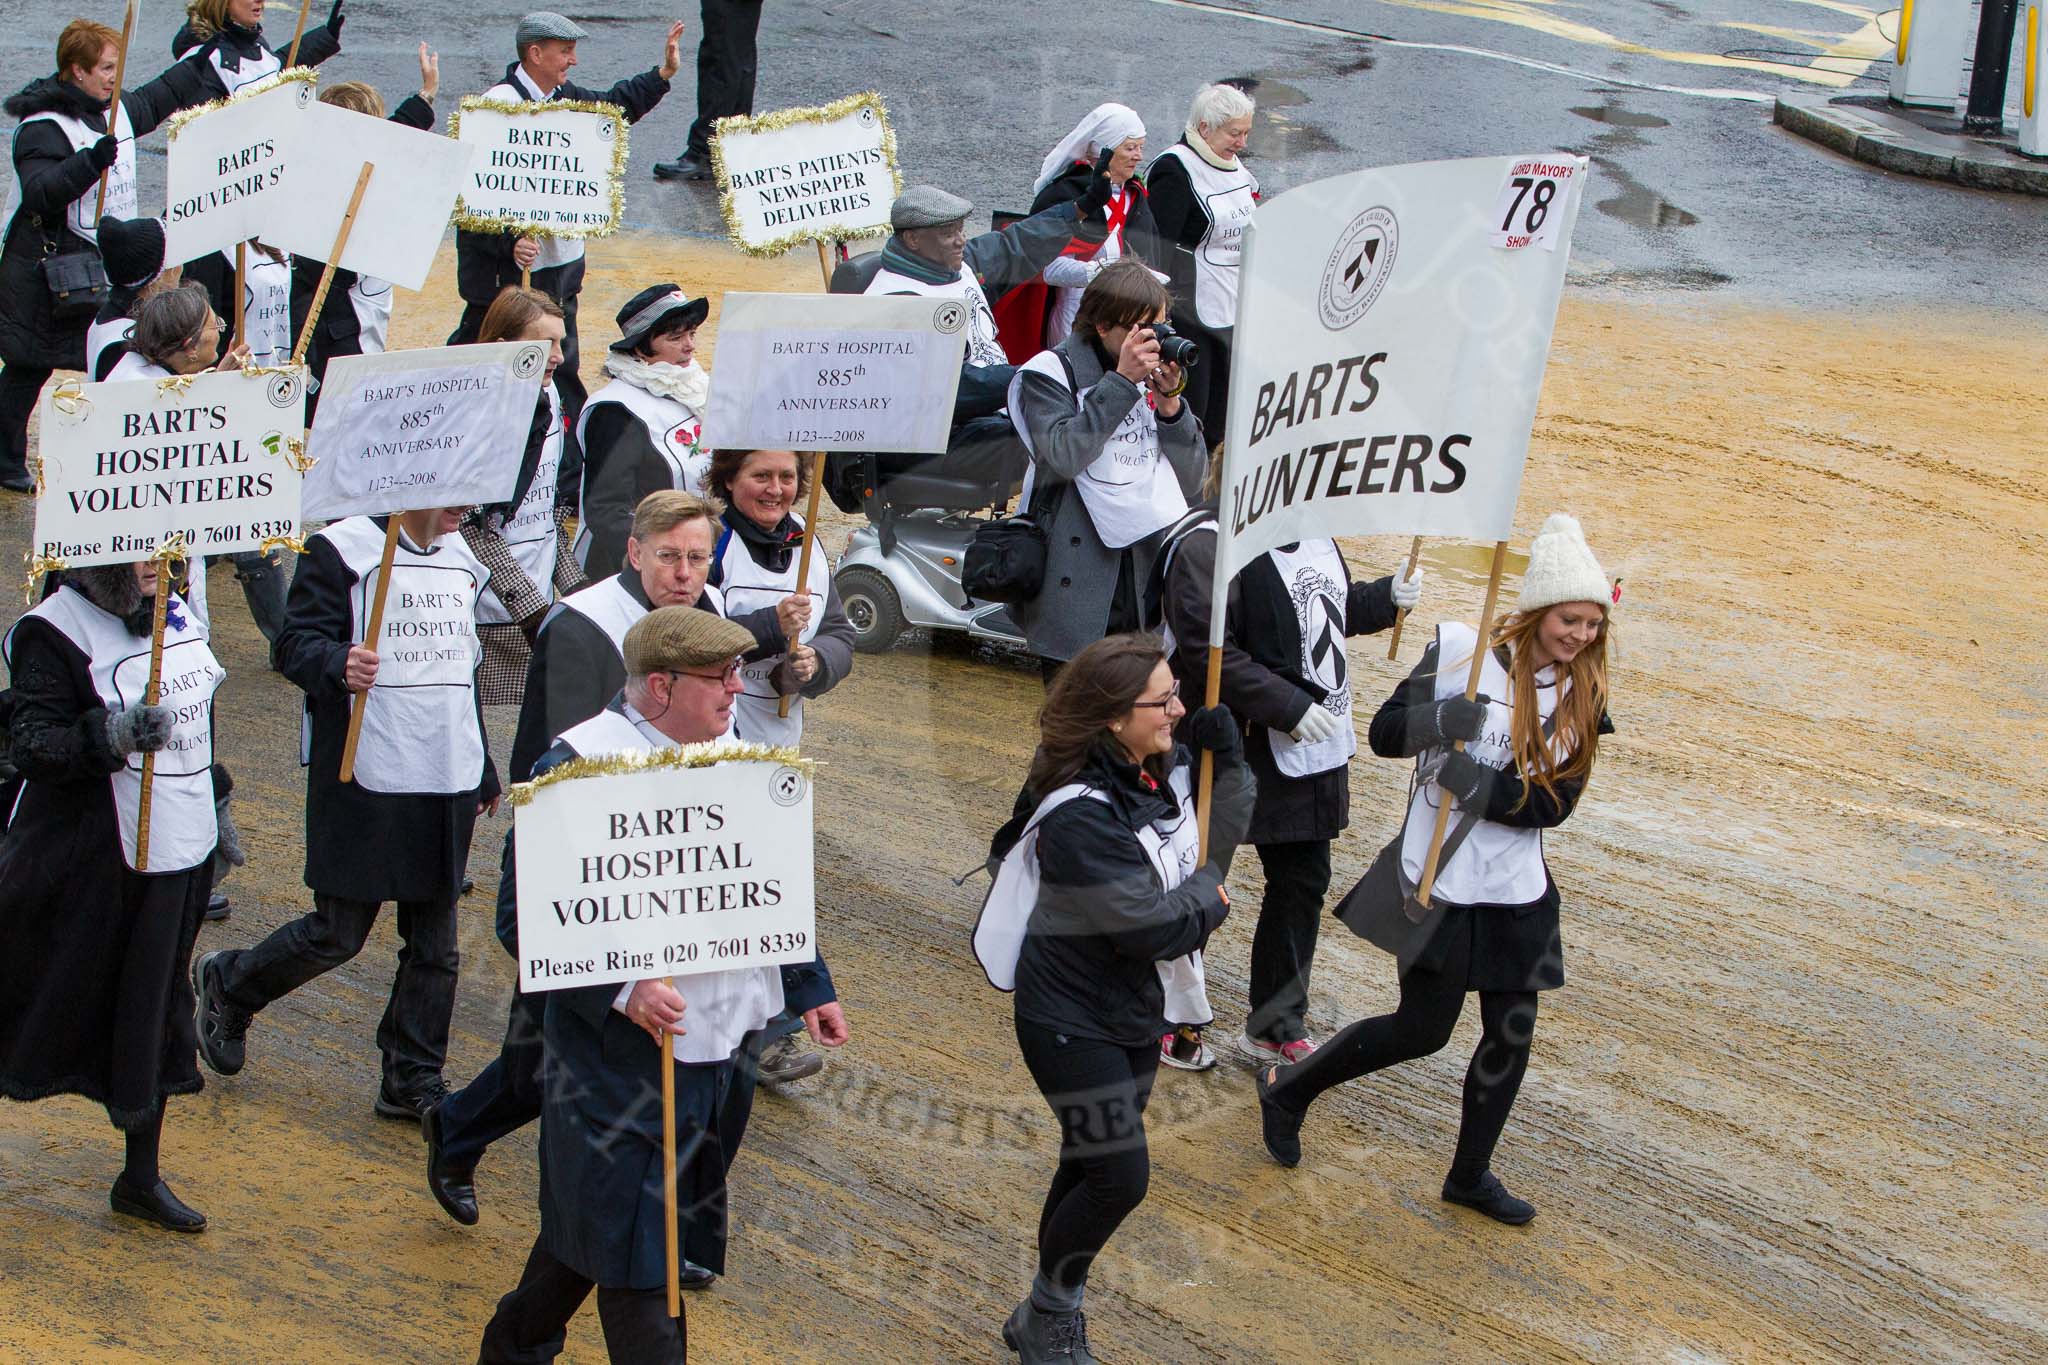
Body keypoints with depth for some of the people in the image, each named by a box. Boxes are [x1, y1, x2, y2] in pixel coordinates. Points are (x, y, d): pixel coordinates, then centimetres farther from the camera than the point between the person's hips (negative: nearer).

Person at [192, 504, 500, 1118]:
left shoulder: (460, 559, 15)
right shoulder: (342, 549, -9)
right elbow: (293, 644, -13)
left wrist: (483, 770, 27)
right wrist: (339, 664, -35)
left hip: (448, 786, 7)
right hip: (365, 783, -7)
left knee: (435, 942, 7)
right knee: (338, 934, 0)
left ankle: (413, 1081, 17)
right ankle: (227, 985, 26)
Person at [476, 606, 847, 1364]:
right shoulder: (580, 765, -17)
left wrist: (810, 987, 18)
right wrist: (621, 989, -29)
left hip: (722, 1044, 7)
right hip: (623, 1053, -7)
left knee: (599, 1220, 19)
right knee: (631, 1232, 0)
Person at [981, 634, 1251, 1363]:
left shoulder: (1164, 774, -2)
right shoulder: (1079, 817, -29)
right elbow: (1154, 929, -27)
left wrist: (1228, 757, -5)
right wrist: (1210, 893, -7)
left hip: (1134, 1009, 8)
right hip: (1071, 1021, -8)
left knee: (1090, 1168, 16)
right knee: (1119, 1175, -7)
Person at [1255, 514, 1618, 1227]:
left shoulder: (1582, 696, -1)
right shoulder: (1464, 651, -12)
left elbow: (1554, 804, -8)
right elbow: (1384, 733, -9)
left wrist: (1472, 779, -23)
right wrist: (1440, 720, -30)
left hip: (1517, 890, 5)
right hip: (1439, 879, -4)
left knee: (1512, 1034, 7)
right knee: (1422, 1030, 1)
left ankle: (1470, 1174, 27)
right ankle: (1288, 1090, 24)